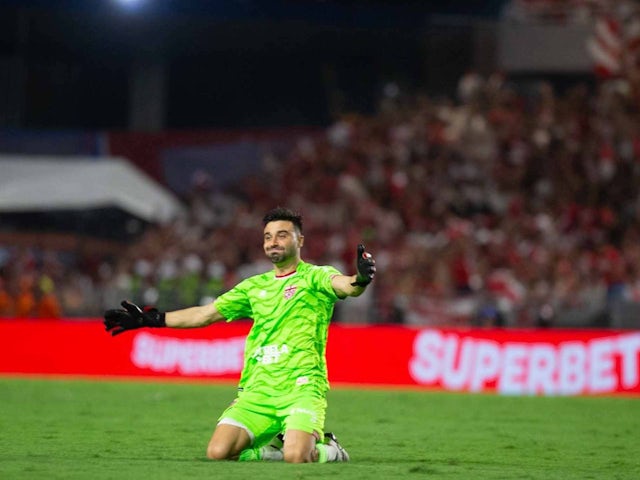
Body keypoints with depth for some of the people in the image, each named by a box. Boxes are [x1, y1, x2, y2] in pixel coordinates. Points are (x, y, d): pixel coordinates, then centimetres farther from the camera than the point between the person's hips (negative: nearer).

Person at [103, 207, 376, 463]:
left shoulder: (315, 276, 3)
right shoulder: (255, 286, 19)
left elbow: (345, 285, -19)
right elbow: (204, 315, 25)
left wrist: (361, 280, -44)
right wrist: (148, 320, 23)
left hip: (301, 387, -5)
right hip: (257, 391, 5)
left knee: (296, 457, -29)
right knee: (218, 452, -16)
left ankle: (326, 448, 7)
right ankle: (278, 445, 10)